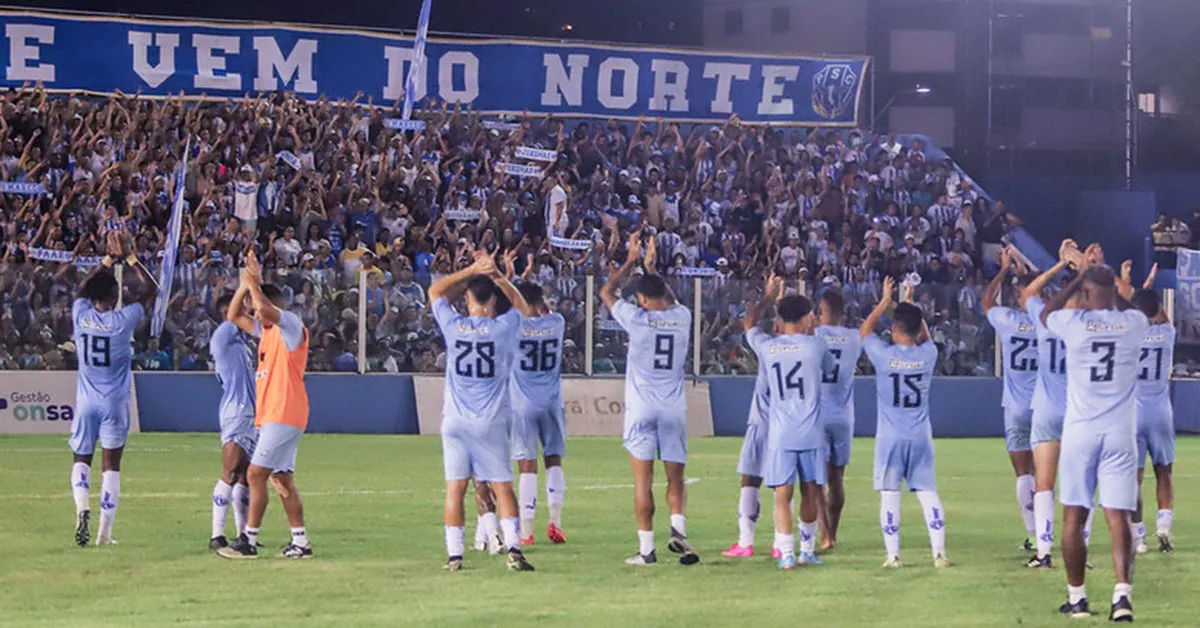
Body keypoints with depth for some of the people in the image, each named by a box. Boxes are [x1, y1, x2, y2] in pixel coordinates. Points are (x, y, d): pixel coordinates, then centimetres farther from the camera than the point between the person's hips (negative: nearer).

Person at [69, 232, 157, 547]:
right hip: (114, 402, -2)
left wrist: (111, 258, 19)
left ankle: (82, 507, -14)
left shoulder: (80, 314, -4)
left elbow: (84, 285, 18)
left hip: (86, 400, 2)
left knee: (81, 459, 13)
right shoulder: (123, 319, -11)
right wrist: (129, 257, 5)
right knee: (111, 464, 2)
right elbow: (151, 289, 1)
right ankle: (105, 532, 0)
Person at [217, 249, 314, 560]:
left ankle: (248, 541, -12)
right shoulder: (267, 330, 18)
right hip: (270, 415, 10)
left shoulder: (291, 325, -9)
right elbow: (234, 316, 23)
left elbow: (265, 307, -27)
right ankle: (300, 541, 10)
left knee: (256, 474, -12)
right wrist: (245, 284, 10)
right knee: (282, 478, 9)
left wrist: (254, 281, -12)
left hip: (283, 415, -10)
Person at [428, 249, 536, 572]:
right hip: (491, 421, -1)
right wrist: (495, 275, 15)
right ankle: (513, 548, -10)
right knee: (502, 486, 2)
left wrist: (471, 271, 10)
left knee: (455, 487, 3)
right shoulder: (503, 327, -5)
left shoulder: (453, 325, -3)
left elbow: (435, 291, 15)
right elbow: (522, 306, 18)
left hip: (455, 421, 1)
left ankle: (454, 555, 2)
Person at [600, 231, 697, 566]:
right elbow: (671, 299, 28)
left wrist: (632, 260, 18)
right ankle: (678, 527, -14)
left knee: (643, 479, 0)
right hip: (674, 406, 3)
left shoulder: (637, 318, -6)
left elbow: (606, 292, 11)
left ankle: (646, 547, -1)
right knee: (675, 477, 10)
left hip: (641, 407, -3)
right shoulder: (682, 318, 3)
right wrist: (651, 266, 36)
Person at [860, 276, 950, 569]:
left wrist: (885, 301, 17)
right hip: (920, 436, 2)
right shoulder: (928, 355, -4)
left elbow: (865, 330, 10)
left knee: (889, 495, 2)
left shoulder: (884, 355, -10)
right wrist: (912, 307, 28)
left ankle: (893, 554, 0)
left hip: (890, 437, -2)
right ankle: (939, 552, -3)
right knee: (928, 493, 3)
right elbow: (925, 335, 21)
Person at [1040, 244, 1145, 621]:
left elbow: (1046, 313, 18)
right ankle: (1122, 593, -16)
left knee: (1074, 516, 8)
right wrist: (1105, 276, 29)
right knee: (1118, 516, -1)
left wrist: (1081, 274, 20)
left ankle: (1077, 597, 12)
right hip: (1120, 434, 1)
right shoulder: (1134, 324, -1)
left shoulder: (1075, 322, -7)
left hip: (1080, 432, -1)